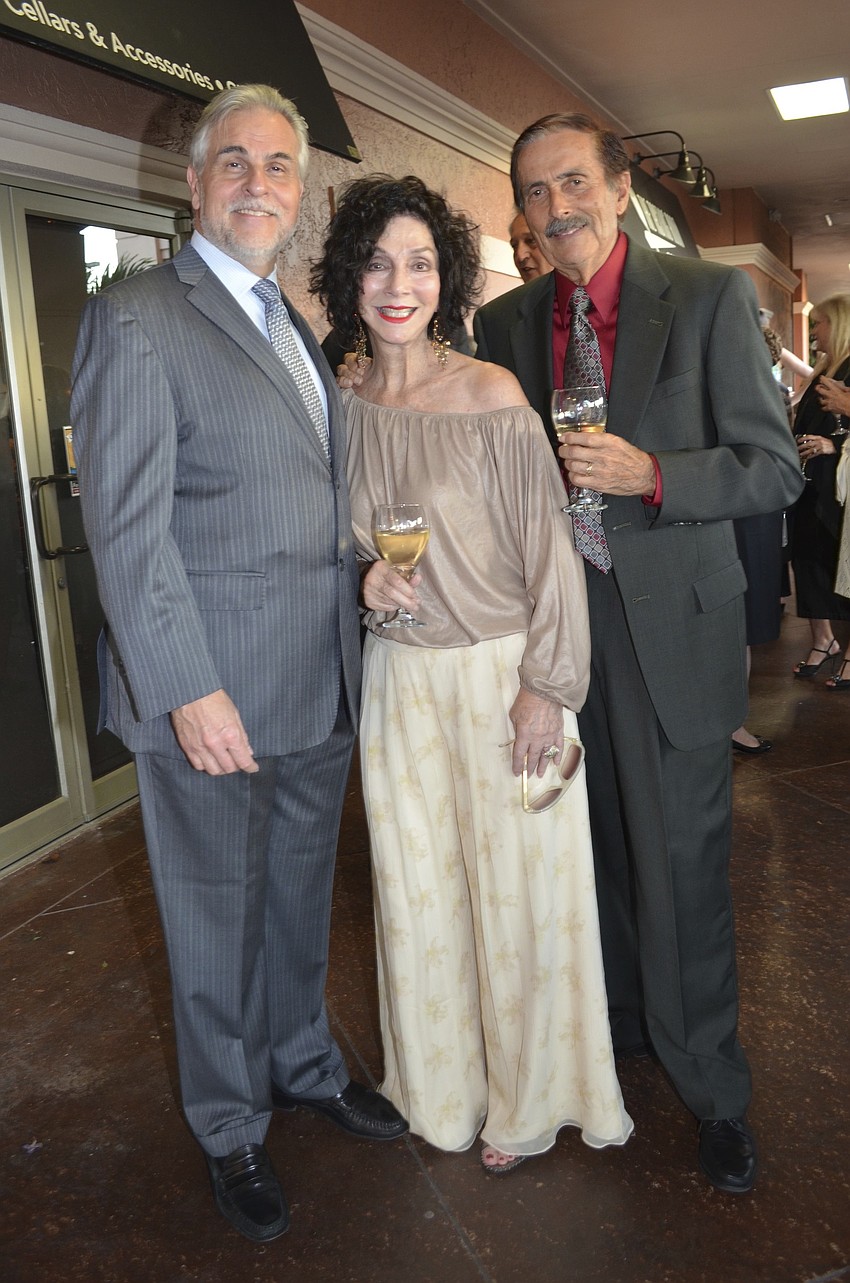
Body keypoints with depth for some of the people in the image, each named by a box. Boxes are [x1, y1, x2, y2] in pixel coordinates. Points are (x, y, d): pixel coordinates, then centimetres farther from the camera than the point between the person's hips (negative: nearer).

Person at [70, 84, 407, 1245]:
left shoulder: (299, 325, 15)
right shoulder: (135, 321, -10)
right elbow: (126, 528, -16)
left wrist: (374, 569, 8)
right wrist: (190, 690, -20)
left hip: (320, 689, 7)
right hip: (213, 695, -7)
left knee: (301, 901, 22)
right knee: (217, 922, 12)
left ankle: (306, 1065, 46)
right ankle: (230, 1130, 34)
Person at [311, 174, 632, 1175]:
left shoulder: (492, 395, -10)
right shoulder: (340, 408, 2)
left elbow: (546, 547, -10)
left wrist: (545, 687, -13)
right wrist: (362, 574, -9)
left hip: (501, 674, -4)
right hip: (399, 679, 4)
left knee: (518, 886, 8)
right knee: (418, 889, 15)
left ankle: (524, 1095, 33)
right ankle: (443, 1084, 39)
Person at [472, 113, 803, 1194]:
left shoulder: (711, 296, -4)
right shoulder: (503, 323, 7)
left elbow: (775, 468, -7)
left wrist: (650, 476, -21)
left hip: (670, 626, -3)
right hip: (551, 621, 4)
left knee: (682, 862, 3)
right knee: (590, 844, 16)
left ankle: (710, 1087, 23)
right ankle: (615, 1019, 39)